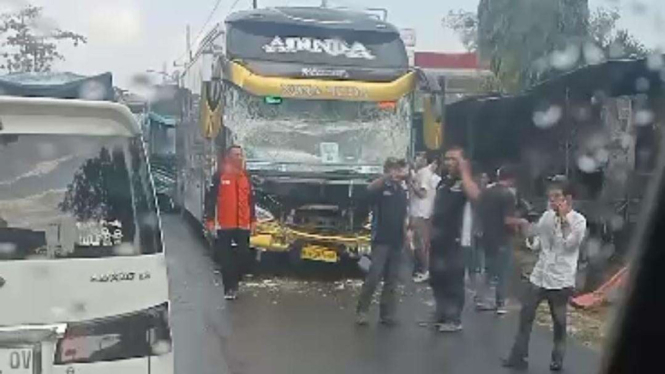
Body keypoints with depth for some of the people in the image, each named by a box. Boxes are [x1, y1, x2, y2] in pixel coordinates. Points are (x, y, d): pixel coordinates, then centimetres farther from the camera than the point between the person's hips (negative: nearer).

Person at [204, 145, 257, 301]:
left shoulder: (246, 176, 10)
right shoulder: (219, 175, -4)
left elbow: (251, 199, 15)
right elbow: (210, 198, -4)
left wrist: (253, 219, 13)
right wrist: (210, 219, -9)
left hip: (243, 224, 4)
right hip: (225, 224, -4)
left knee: (243, 255, 7)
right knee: (225, 257, 1)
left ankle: (234, 283, 23)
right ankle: (229, 288, 8)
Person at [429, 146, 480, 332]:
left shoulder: (464, 183, -7)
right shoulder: (443, 182, 15)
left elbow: (474, 196, -32)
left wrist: (464, 171, -24)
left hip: (454, 238, -8)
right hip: (438, 237, 8)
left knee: (453, 279, -4)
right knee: (437, 277, 12)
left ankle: (455, 319, 3)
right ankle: (441, 315, 23)